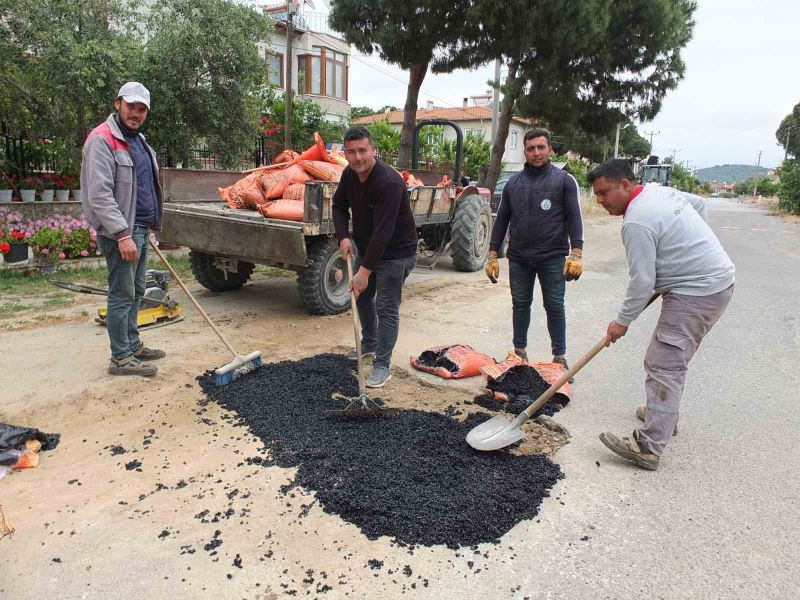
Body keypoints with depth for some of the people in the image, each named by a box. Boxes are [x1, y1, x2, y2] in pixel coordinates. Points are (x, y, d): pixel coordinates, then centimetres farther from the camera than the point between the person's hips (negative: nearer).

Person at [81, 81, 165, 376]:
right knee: (122, 296, -4)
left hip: (140, 229, 9)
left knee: (135, 292, 16)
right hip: (120, 232, -9)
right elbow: (100, 194, -21)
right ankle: (120, 358, 6)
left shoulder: (137, 139, 17)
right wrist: (122, 234, -26)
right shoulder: (102, 140, -13)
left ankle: (133, 346, 28)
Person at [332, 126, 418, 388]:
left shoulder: (389, 182, -31)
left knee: (386, 308, -7)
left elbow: (383, 231, -34)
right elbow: (339, 205, 10)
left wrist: (365, 270, -35)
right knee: (361, 296, 21)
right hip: (366, 248, 9)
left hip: (395, 253, -9)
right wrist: (343, 236, -8)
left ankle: (382, 366, 3)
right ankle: (369, 344, 43)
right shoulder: (350, 174, -5)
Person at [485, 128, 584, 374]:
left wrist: (576, 254, -16)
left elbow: (574, 218, -5)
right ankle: (520, 351, 24)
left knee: (554, 306, 4)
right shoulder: (513, 183, 10)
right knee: (520, 304, 11)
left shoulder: (564, 180, 0)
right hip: (519, 258, 3)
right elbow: (501, 220, 11)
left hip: (552, 257, -3)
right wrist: (493, 254, 7)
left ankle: (560, 355, 16)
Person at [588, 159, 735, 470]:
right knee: (674, 359, 21)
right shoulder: (660, 190, 10)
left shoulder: (636, 223, -21)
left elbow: (642, 282, -20)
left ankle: (649, 447, -11)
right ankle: (664, 415, 35)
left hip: (696, 294, -11)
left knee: (663, 365, -12)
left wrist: (622, 321, -7)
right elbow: (700, 204, 27)